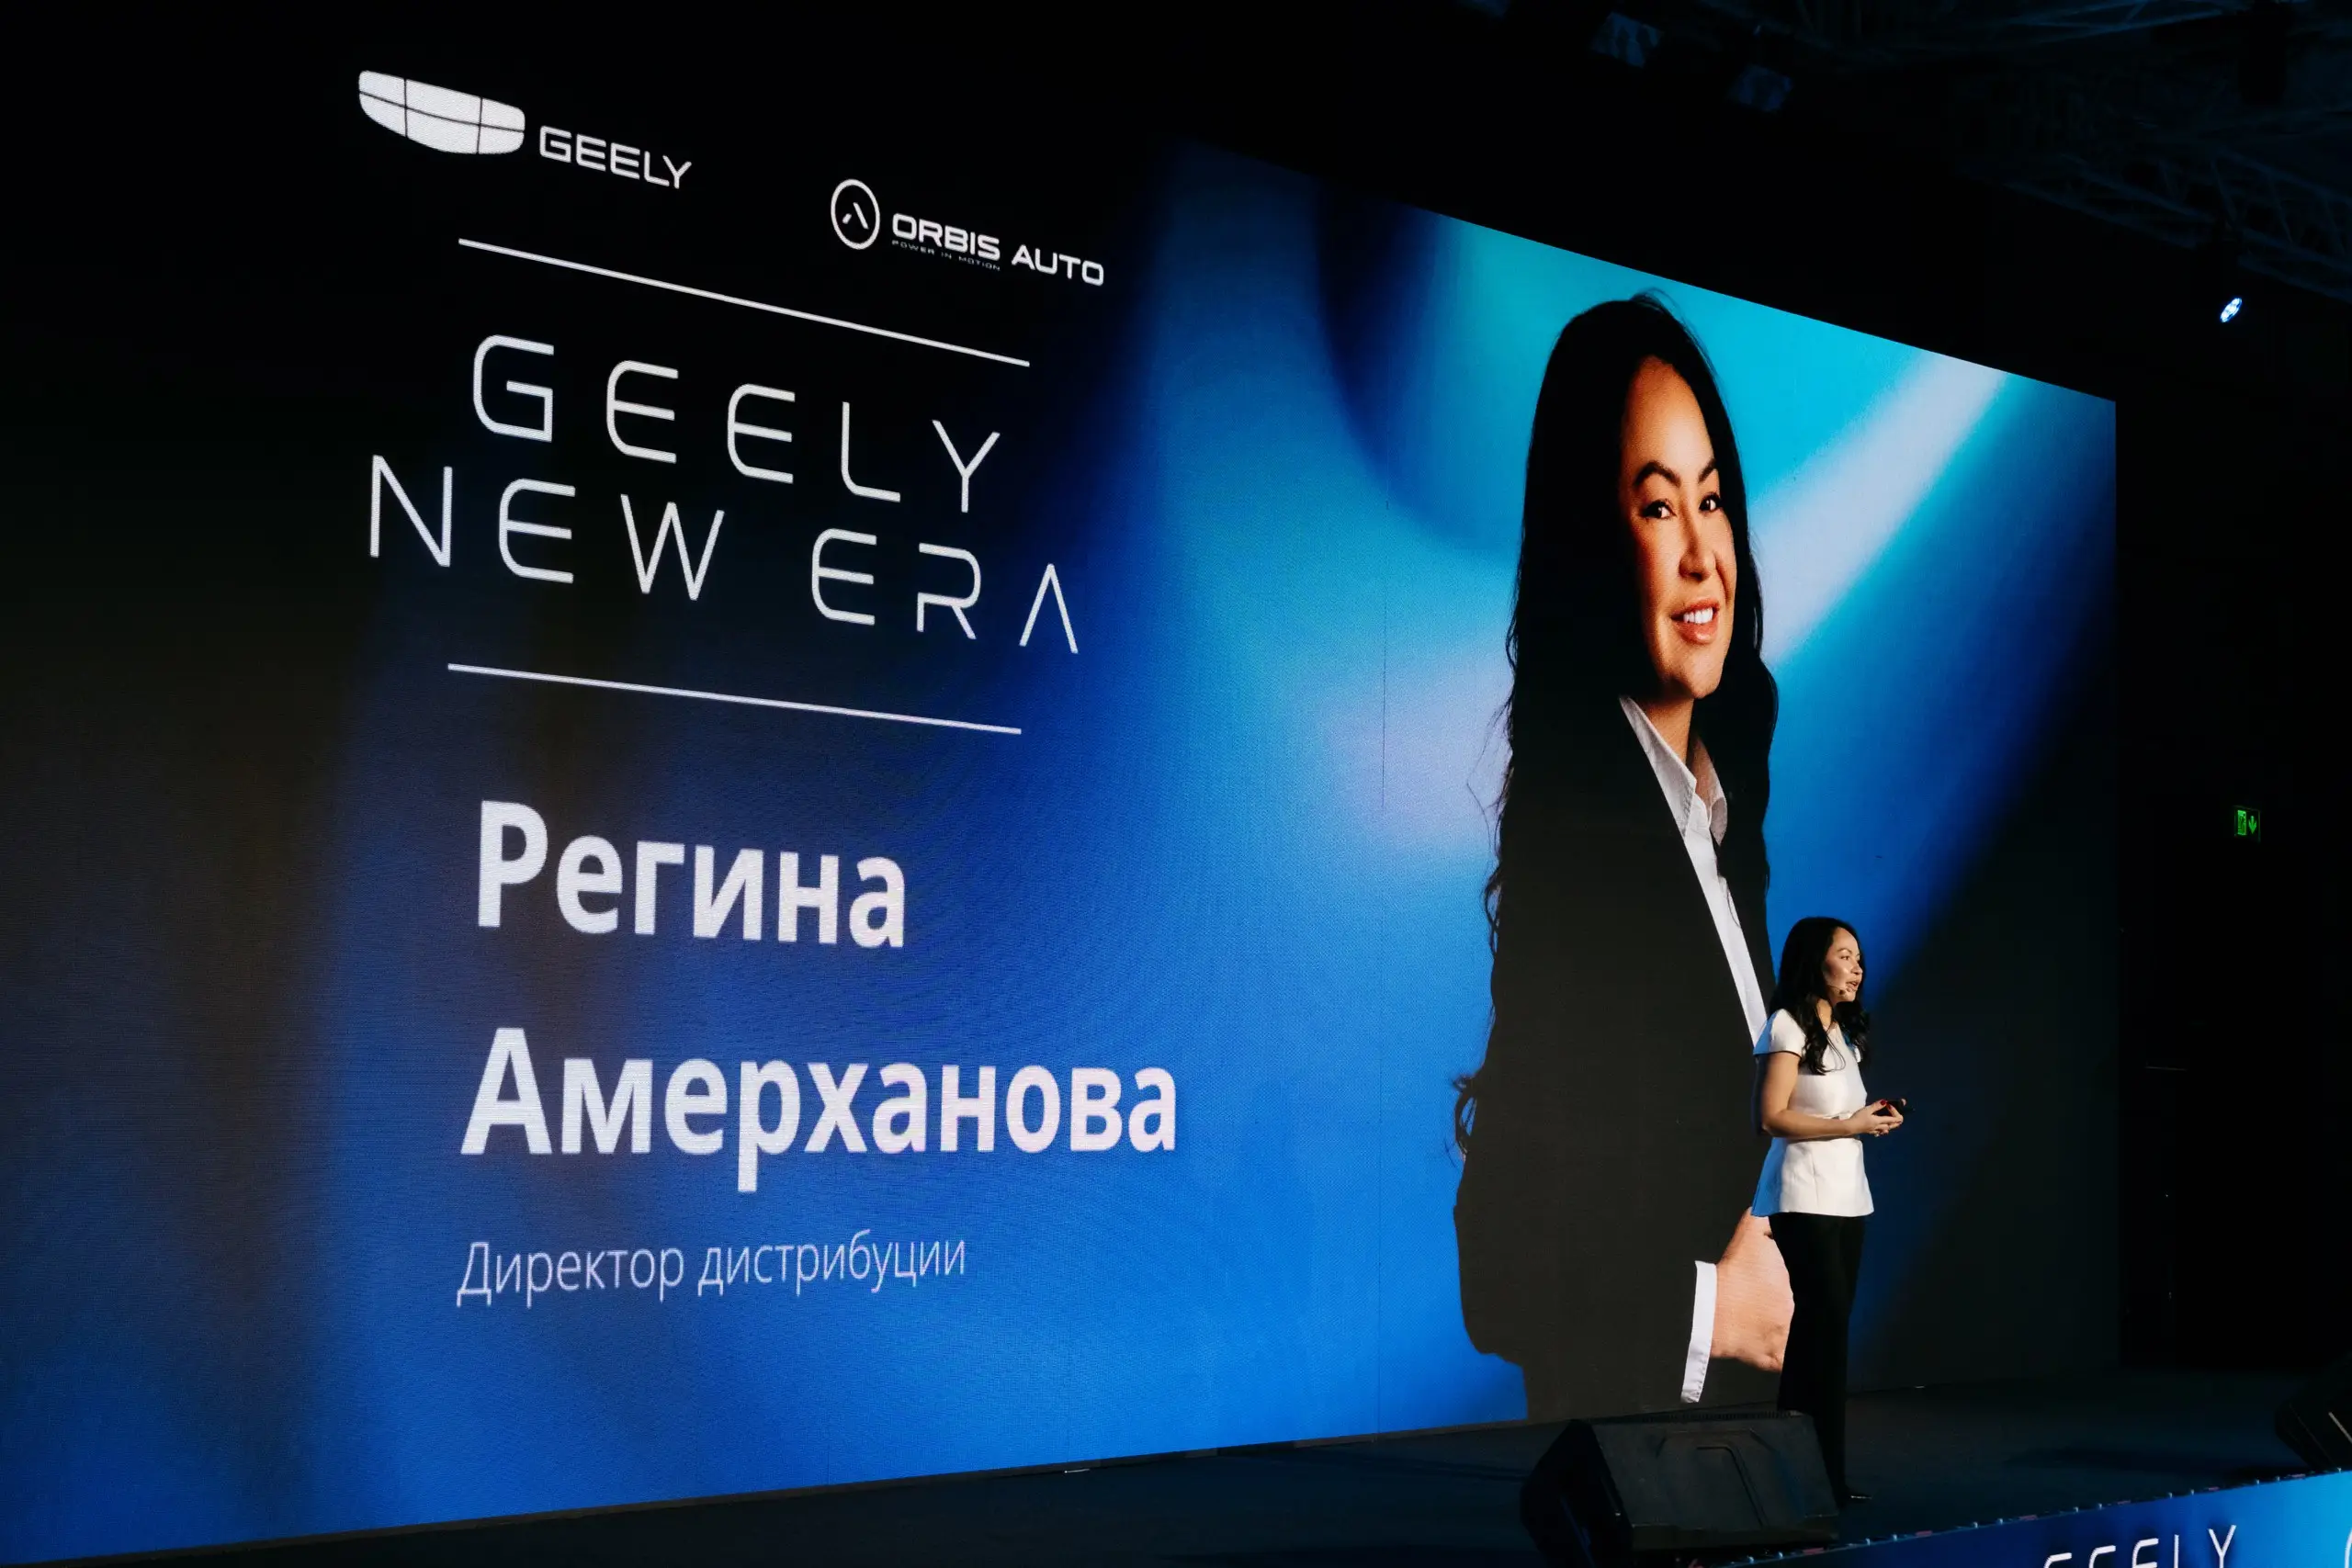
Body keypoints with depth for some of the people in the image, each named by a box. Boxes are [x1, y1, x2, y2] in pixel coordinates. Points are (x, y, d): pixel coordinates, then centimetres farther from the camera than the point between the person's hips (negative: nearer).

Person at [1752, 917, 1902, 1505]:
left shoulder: (1843, 1031, 18)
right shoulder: (1788, 1026, -9)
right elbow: (1773, 1117, -16)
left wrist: (1872, 1118, 3)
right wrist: (1849, 1125, -15)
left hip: (1846, 1194, 9)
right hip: (1805, 1196, -9)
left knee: (1818, 1326, 8)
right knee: (1828, 1323, -12)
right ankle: (1825, 1471, -9)